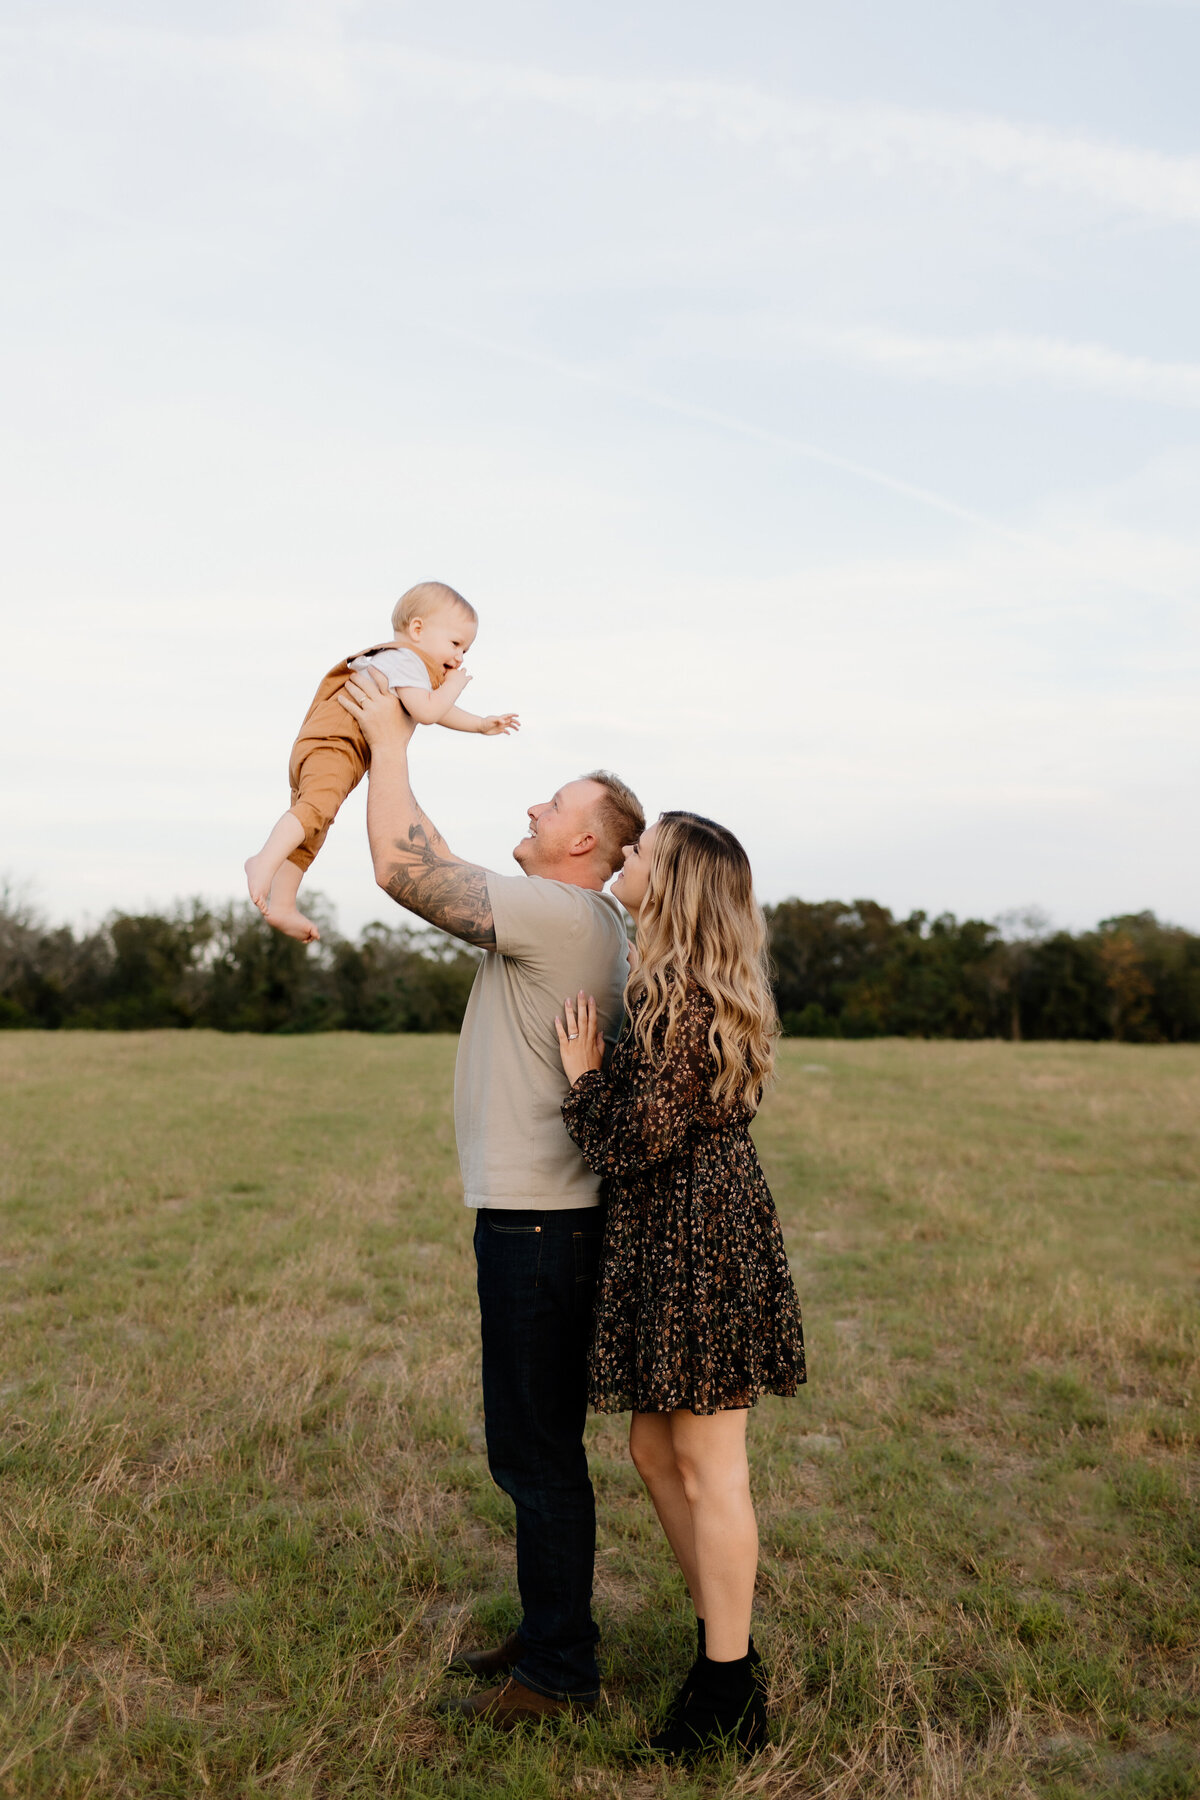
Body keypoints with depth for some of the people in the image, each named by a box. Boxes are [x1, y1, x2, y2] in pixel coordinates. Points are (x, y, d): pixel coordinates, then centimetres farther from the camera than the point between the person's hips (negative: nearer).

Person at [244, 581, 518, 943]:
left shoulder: (406, 664, 29)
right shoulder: (406, 661, -6)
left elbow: (436, 712, 44)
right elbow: (425, 712, -21)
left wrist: (481, 724, 44)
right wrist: (452, 686, -4)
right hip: (334, 746, -11)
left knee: (310, 832, 15)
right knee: (318, 806, -33)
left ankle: (281, 905, 21)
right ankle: (265, 861, -48)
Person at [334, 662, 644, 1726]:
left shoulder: (557, 914, -18)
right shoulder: (580, 923, 14)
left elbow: (404, 866, -16)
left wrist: (390, 741, -7)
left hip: (538, 1217, -11)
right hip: (542, 1209, 11)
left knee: (535, 1448, 2)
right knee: (538, 1440, 20)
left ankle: (559, 1674, 17)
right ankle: (552, 1634, 35)